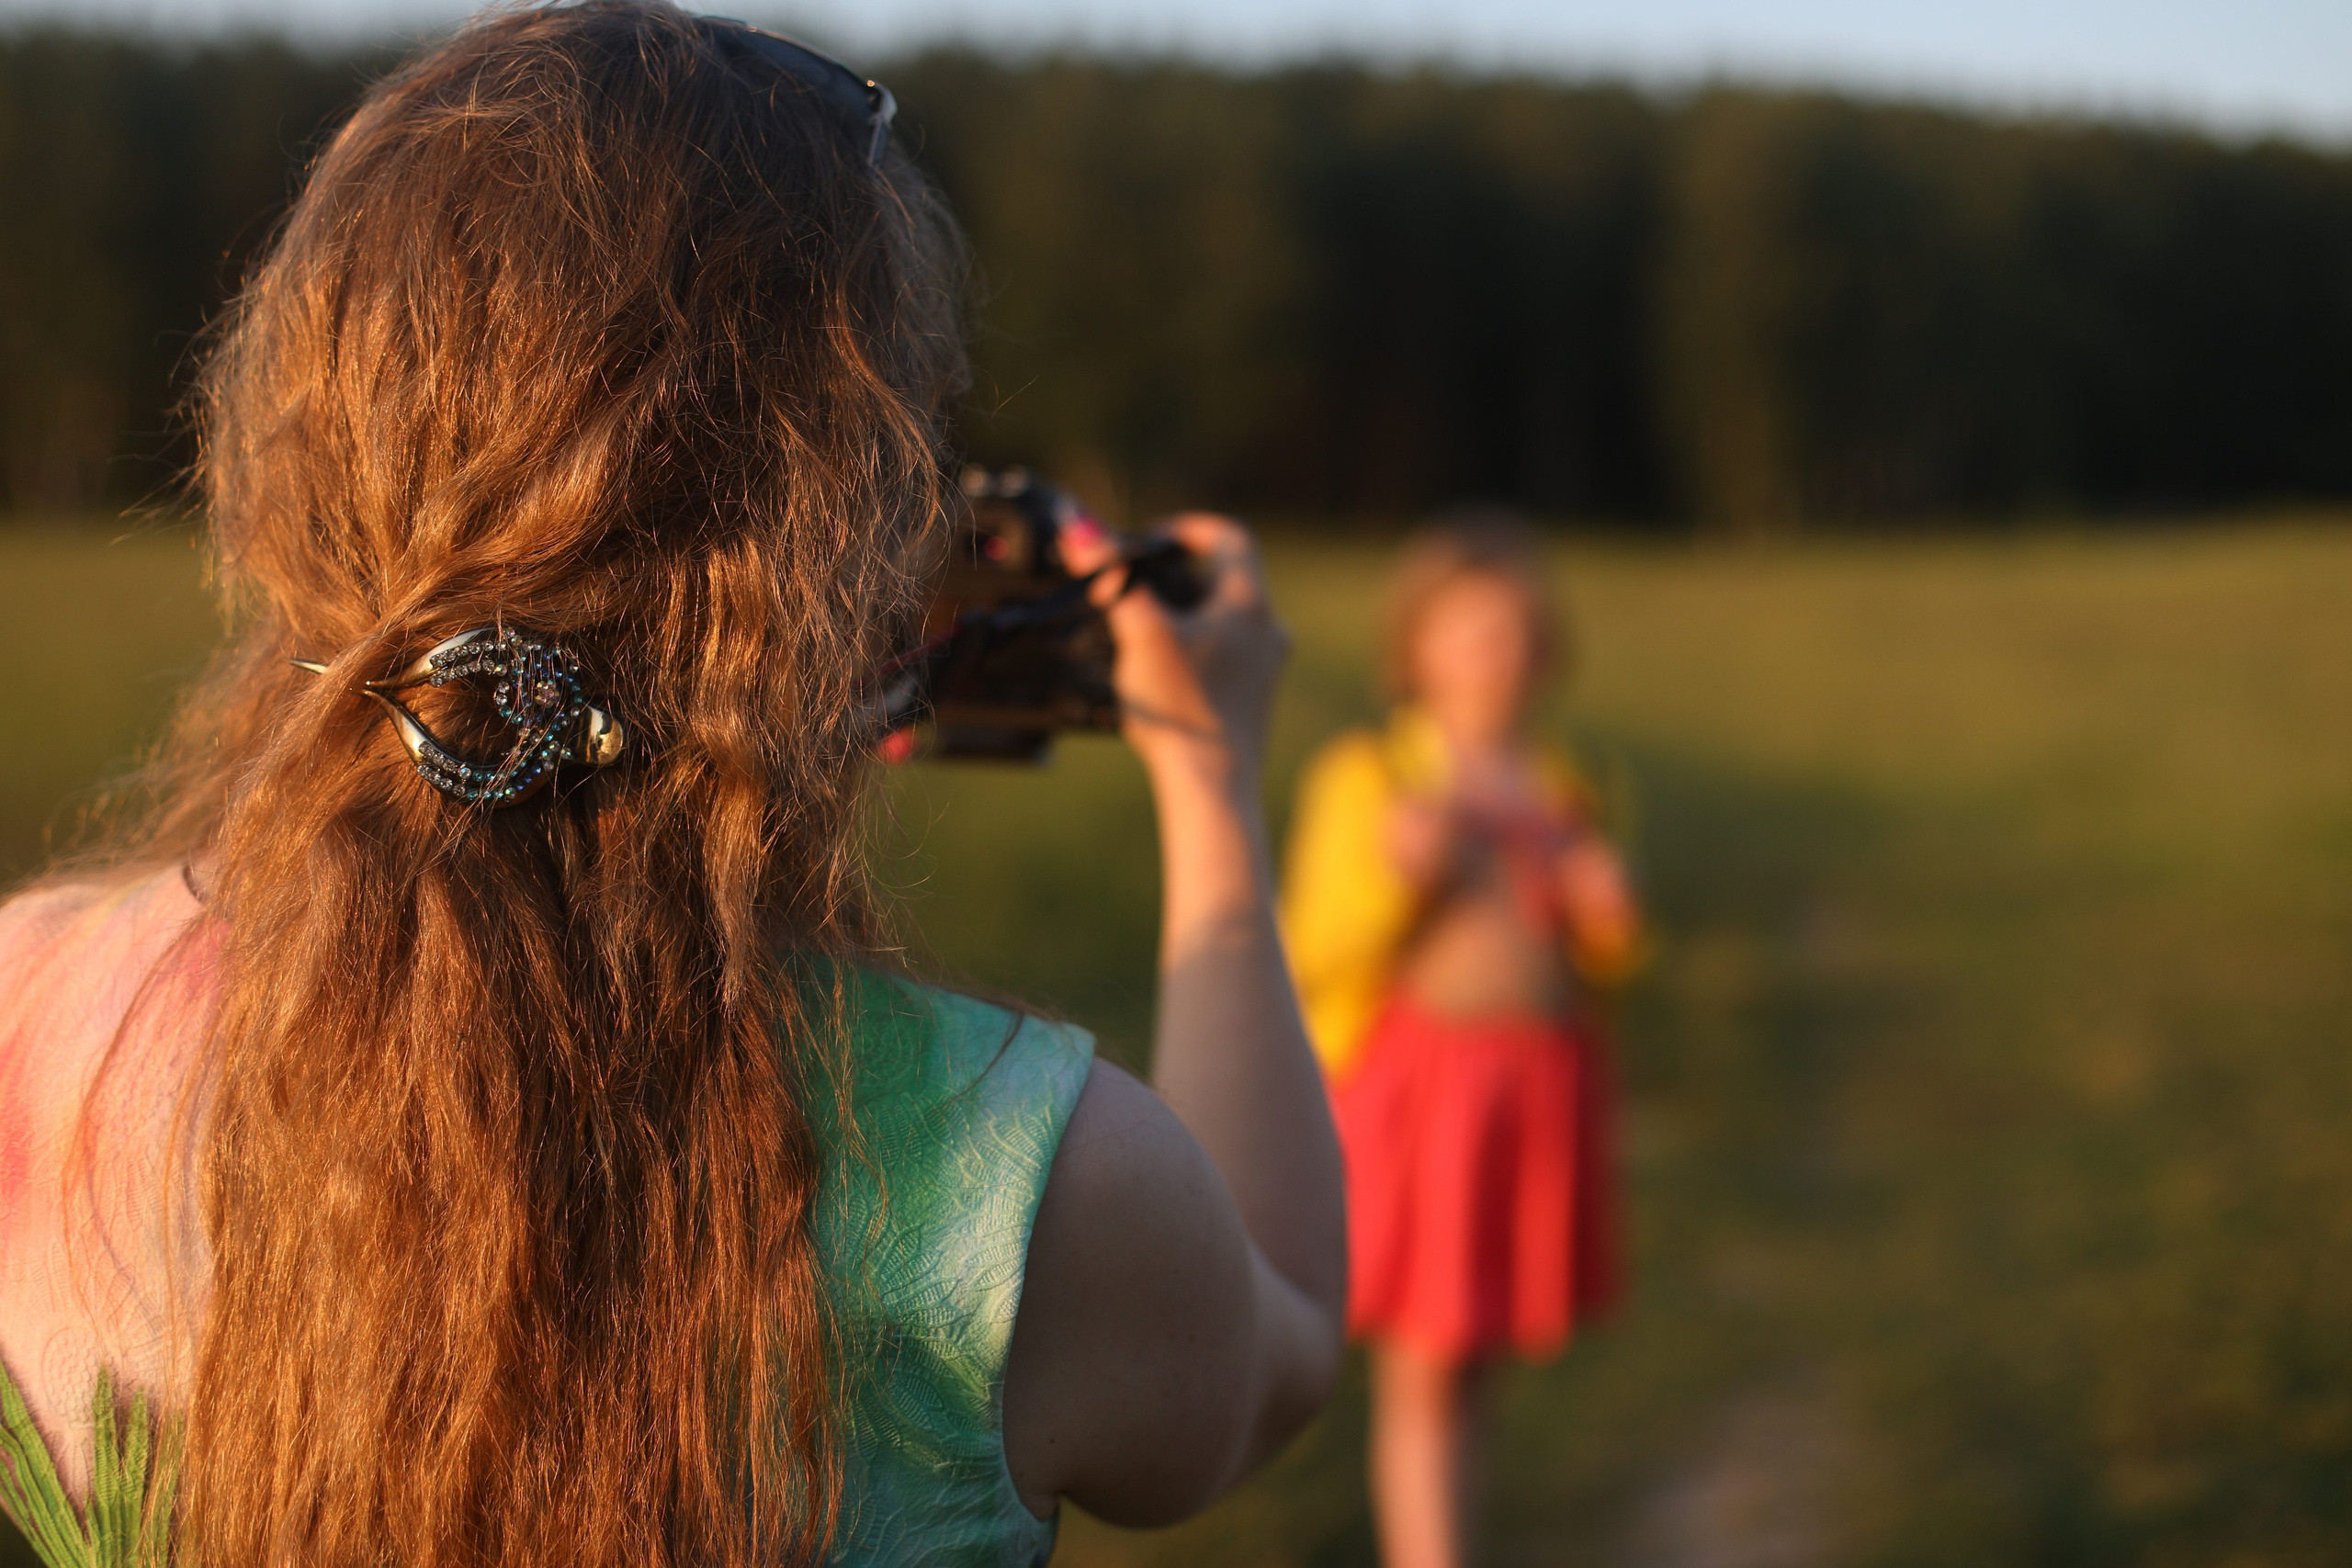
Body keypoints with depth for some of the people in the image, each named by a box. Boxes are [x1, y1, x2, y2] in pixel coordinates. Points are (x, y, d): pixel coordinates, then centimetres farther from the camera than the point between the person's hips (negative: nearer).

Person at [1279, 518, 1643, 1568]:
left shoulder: (1560, 789, 10)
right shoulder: (1365, 777, -5)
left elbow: (1600, 967, 17)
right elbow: (1315, 958, -7)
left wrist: (1610, 918, -5)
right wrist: (1398, 878, -22)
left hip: (1540, 1087, 5)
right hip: (1417, 1080, -5)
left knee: (1464, 1362, 13)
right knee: (1422, 1371, -3)